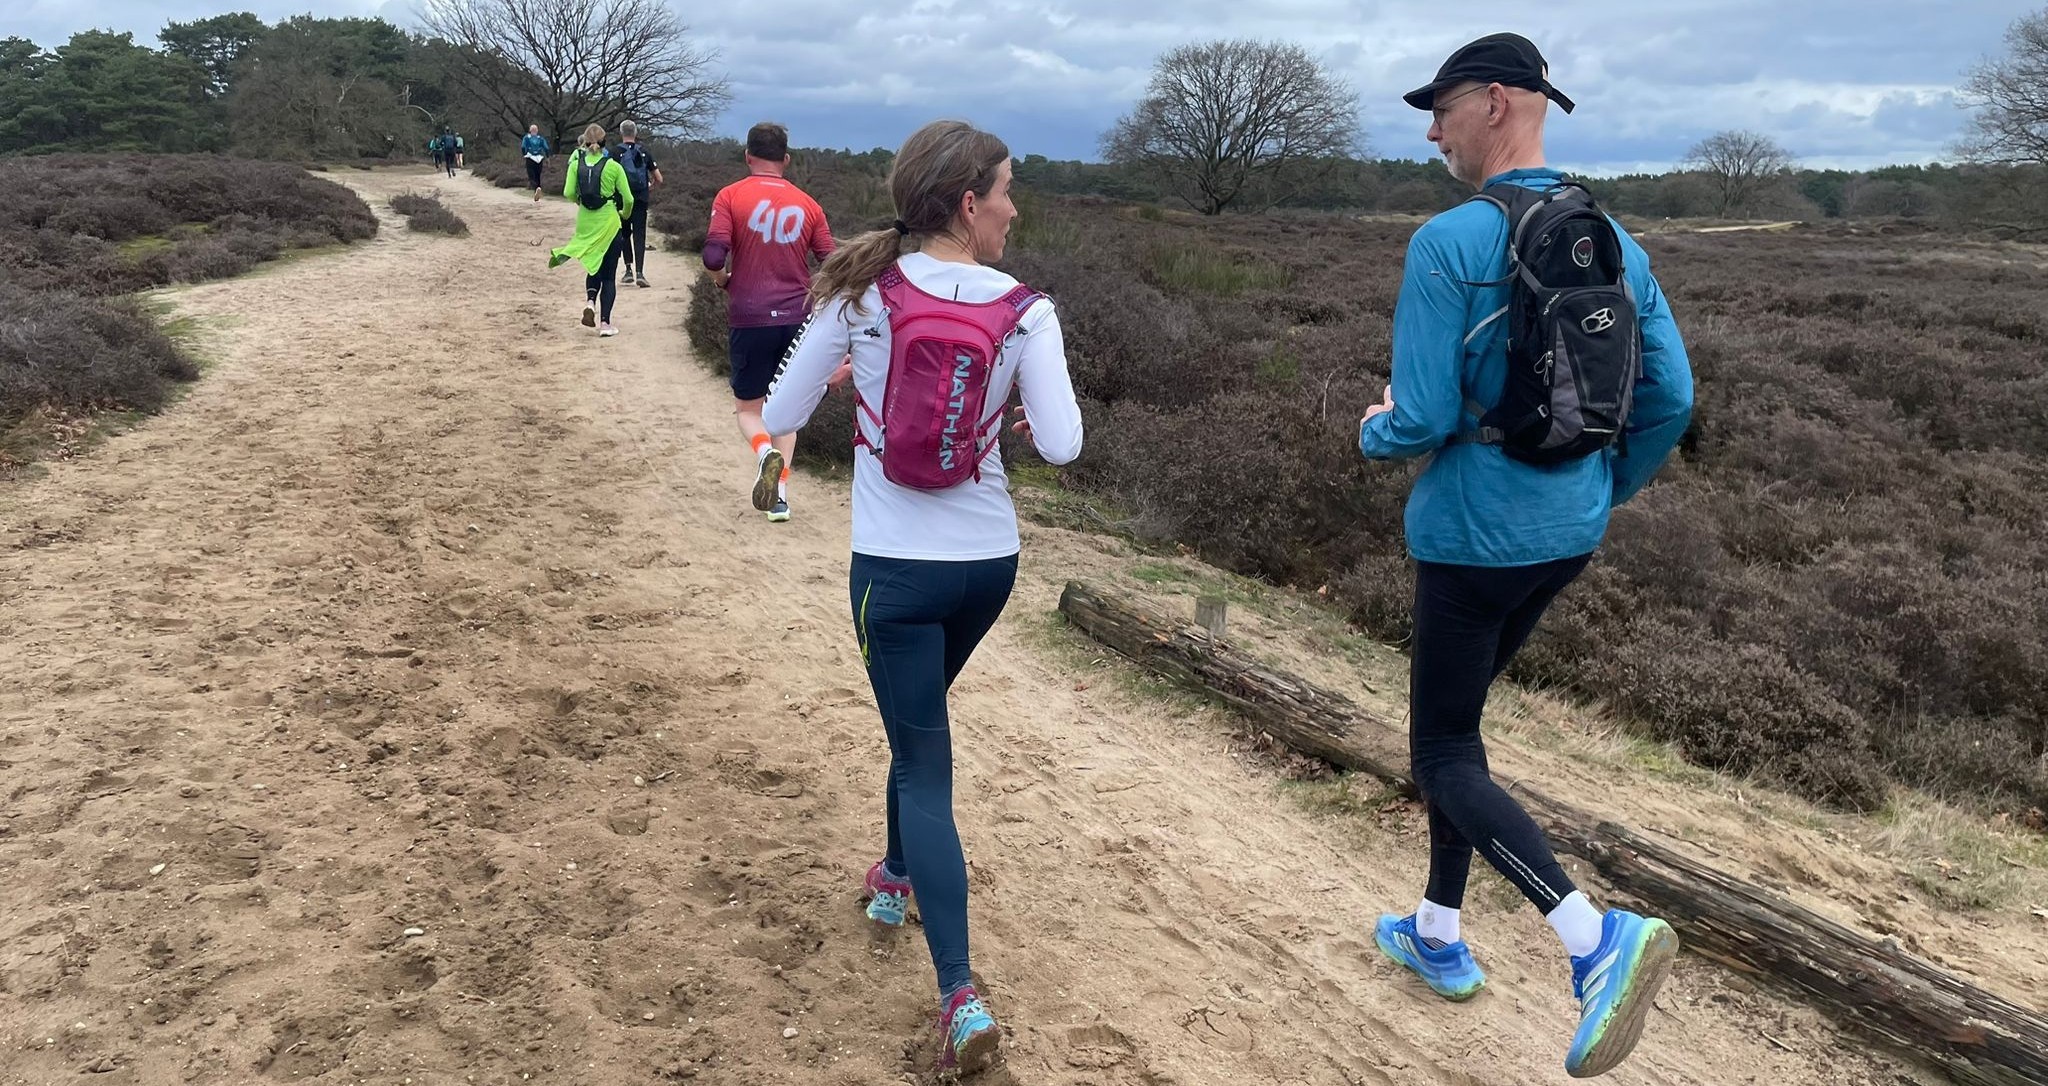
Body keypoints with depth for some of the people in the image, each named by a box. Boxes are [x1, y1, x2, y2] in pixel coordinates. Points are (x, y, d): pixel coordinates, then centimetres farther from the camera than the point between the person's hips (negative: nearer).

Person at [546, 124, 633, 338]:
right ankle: (604, 323, 1)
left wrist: (579, 201, 13)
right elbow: (628, 199, -7)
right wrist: (625, 215, 13)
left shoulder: (576, 164, -3)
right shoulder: (613, 166, -8)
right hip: (609, 224, -2)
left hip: (585, 223, 2)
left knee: (593, 265, 25)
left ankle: (590, 300, -2)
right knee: (608, 275, 6)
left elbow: (568, 193, -9)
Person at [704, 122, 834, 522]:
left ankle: (766, 452, -18)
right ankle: (780, 496, 12)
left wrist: (724, 281, 7)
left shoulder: (731, 196, -3)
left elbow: (714, 256, -13)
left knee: (747, 407, 14)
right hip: (796, 319, 3)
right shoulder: (807, 204, 5)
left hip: (749, 318, -2)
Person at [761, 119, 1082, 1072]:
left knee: (925, 765, 2)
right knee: (919, 718, 29)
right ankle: (899, 875, 49)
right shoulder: (1024, 310, -8)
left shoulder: (862, 290, -7)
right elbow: (1062, 447, -14)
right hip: (988, 560, 2)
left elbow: (780, 418, -3)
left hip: (896, 566, -2)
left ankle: (961, 997, -5)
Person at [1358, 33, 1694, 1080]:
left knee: (1444, 756, 4)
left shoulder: (1449, 243, -17)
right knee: (1454, 718, 22)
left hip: (1472, 538, -8)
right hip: (1569, 535, 8)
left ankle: (1598, 938, -14)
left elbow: (1424, 419, -21)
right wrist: (1606, 492, 21)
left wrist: (1374, 431, 2)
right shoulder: (1614, 240, 5)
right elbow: (1671, 395, 7)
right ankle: (1438, 935, 33)